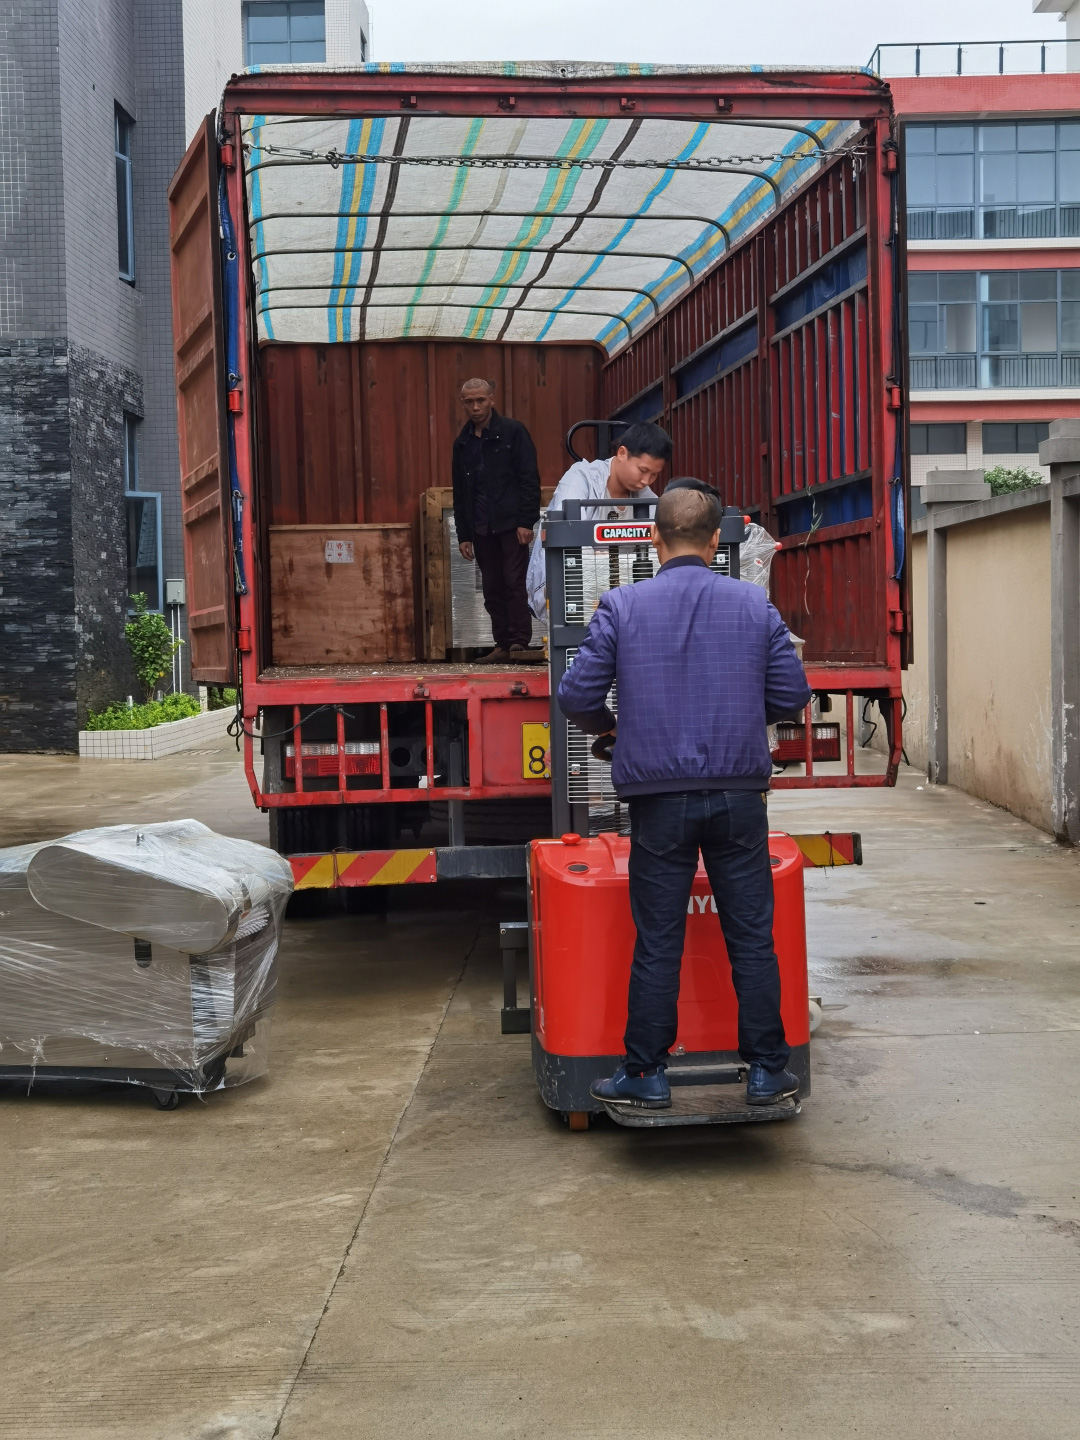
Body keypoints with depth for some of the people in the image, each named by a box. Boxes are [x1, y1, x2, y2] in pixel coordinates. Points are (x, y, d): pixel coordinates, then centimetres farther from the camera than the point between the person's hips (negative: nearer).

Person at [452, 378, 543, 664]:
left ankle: (519, 643, -8)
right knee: (492, 590, 5)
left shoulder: (513, 431, -1)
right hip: (481, 528, 5)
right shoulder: (462, 442, 14)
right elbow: (460, 493, 18)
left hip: (511, 523, -5)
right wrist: (463, 535, 13)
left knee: (514, 584, -9)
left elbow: (529, 479, -6)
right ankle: (503, 646, 9)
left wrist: (526, 521, -14)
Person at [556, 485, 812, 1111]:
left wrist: (605, 724, 19)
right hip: (739, 795, 1)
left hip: (660, 797, -1)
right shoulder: (755, 604, 2)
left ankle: (646, 1074, 14)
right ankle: (767, 1070, 15)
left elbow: (577, 695, -2)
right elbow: (793, 693, 3)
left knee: (657, 943, 6)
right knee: (752, 937, 8)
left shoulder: (622, 607, -2)